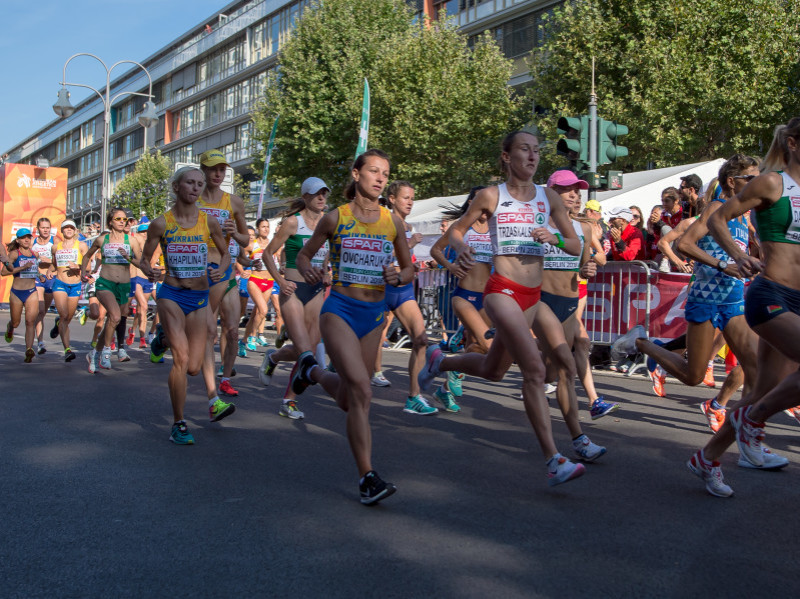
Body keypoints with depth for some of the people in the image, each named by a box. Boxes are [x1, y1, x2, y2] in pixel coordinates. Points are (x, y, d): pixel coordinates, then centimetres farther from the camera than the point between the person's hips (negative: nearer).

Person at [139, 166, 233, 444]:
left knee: (193, 367, 3)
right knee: (181, 358, -16)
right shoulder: (162, 223, -3)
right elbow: (144, 258, 5)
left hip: (200, 297, 3)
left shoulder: (209, 222, 1)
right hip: (171, 295, -2)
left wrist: (221, 270, -8)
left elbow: (225, 253, 13)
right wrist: (148, 270, -17)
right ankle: (178, 424, -2)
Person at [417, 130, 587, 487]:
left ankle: (439, 361, 47)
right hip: (502, 291, -6)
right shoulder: (491, 196, -3)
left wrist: (555, 239, -12)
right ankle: (554, 461, -15)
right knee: (534, 369, -18)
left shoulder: (549, 198, 7)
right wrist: (460, 248, -14)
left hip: (532, 296, 6)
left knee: (493, 370, 19)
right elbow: (457, 229, 8)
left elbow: (577, 247, 9)